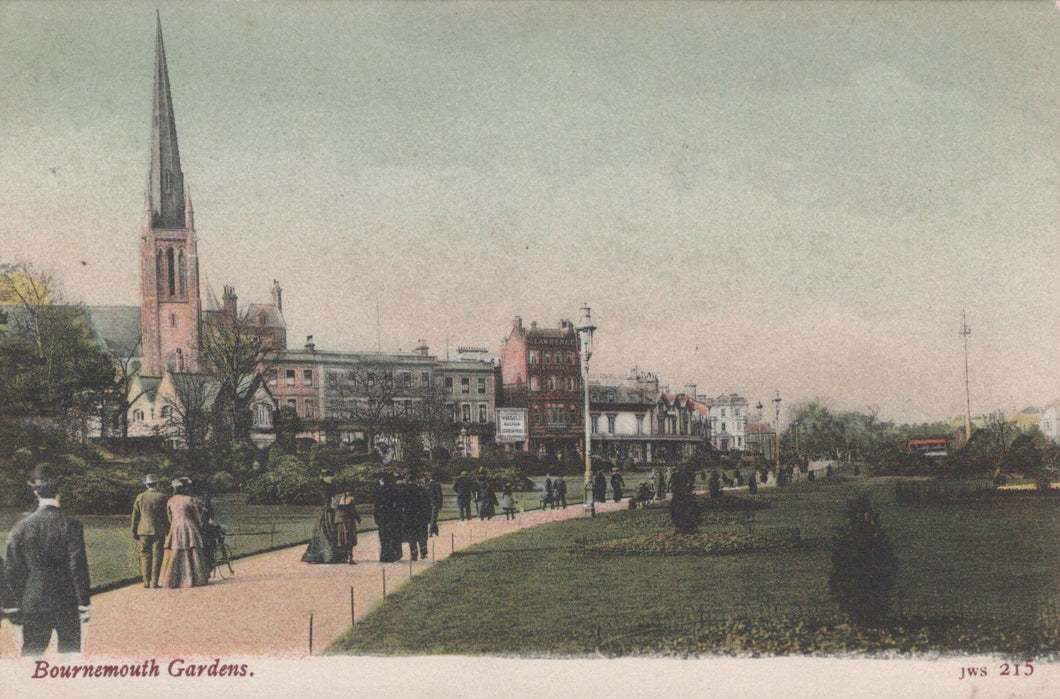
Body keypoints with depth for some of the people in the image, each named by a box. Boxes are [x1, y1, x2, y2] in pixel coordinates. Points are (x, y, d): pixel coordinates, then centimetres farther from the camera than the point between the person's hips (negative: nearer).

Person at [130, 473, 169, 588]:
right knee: (157, 555, 2)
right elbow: (166, 516, -1)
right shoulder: (161, 497, -4)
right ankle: (154, 582, 0)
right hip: (159, 531, -2)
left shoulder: (140, 497, 1)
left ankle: (146, 581, 5)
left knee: (145, 556, 7)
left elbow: (135, 516, 4)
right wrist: (168, 531, 7)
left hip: (143, 531, 2)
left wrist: (134, 533, 10)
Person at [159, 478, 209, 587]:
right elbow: (197, 516, -2)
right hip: (190, 528, -3)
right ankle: (196, 578, 1)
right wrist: (200, 528, 11)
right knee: (192, 554, 1)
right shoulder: (188, 499, -9)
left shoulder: (170, 501, 2)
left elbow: (169, 517, 9)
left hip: (175, 529, 3)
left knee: (174, 554, 5)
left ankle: (172, 580, 4)